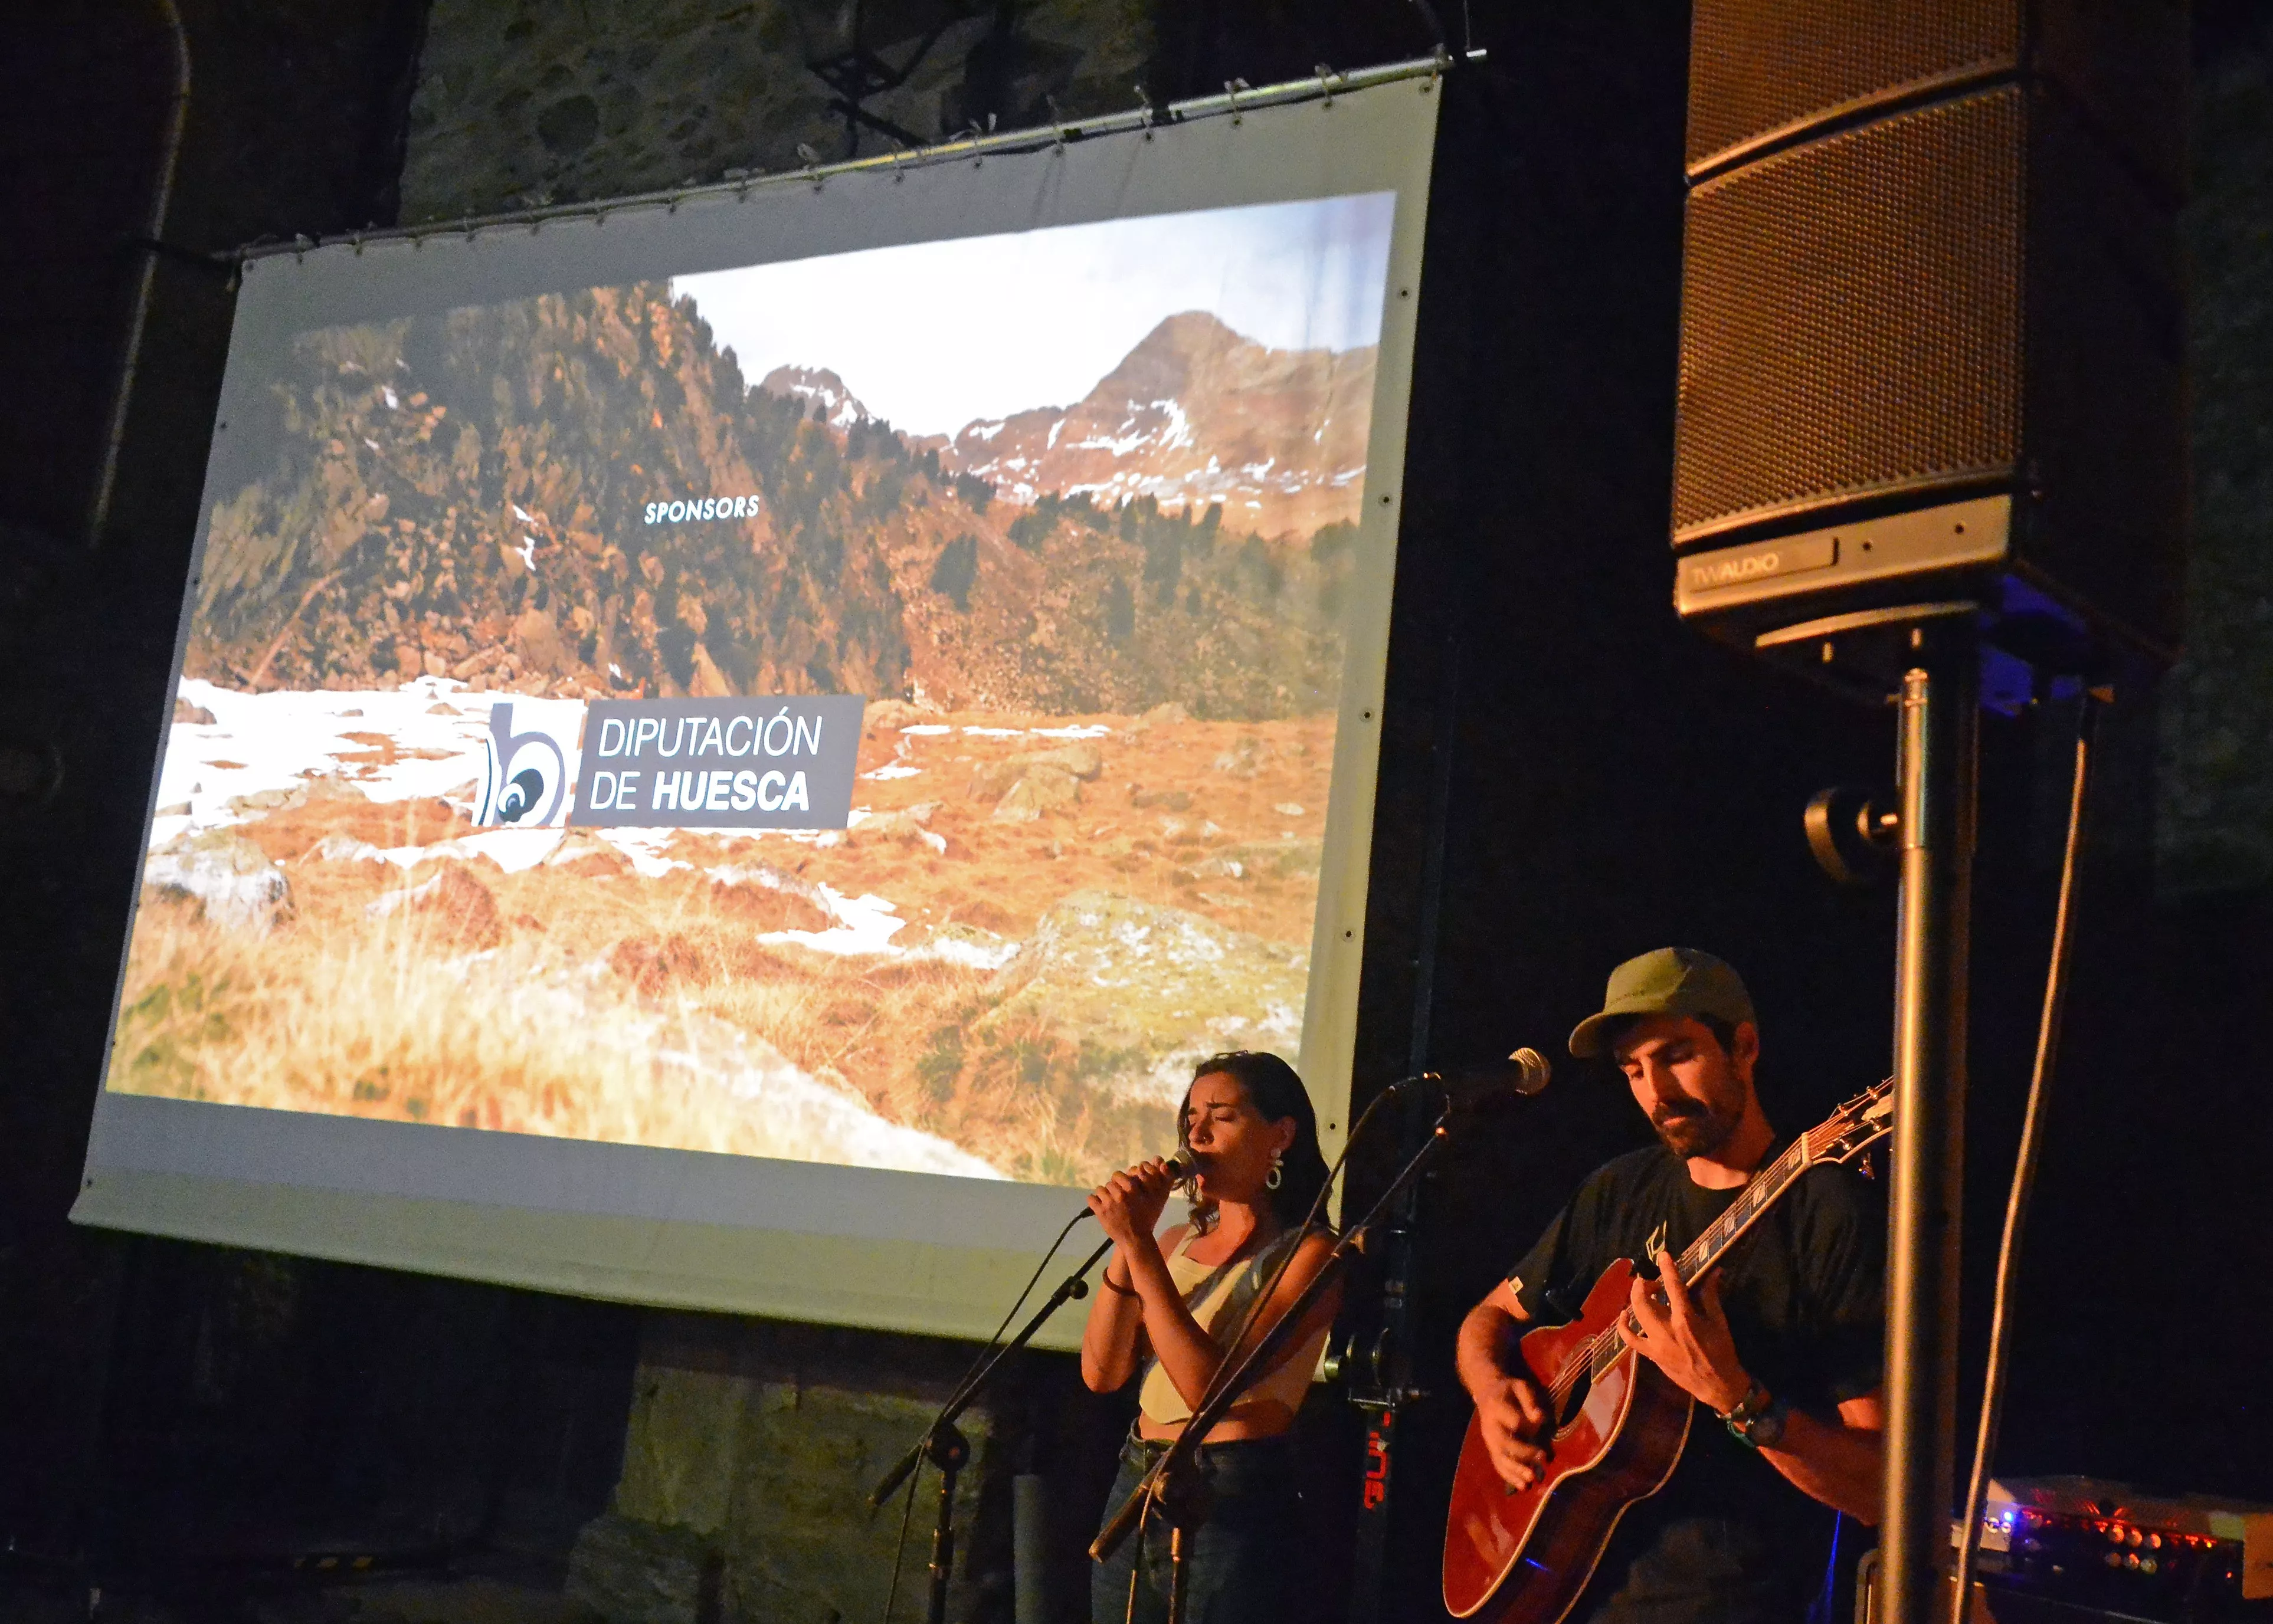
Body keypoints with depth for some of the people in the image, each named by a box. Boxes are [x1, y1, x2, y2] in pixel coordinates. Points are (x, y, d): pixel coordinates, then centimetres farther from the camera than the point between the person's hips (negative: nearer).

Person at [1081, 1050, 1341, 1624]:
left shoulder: (1309, 1252, -9)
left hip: (1231, 1499, -6)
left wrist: (1139, 1245, -20)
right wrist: (1128, 1243, -9)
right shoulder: (1180, 1242, 10)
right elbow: (1101, 1374, 1)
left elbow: (1211, 1386, -20)